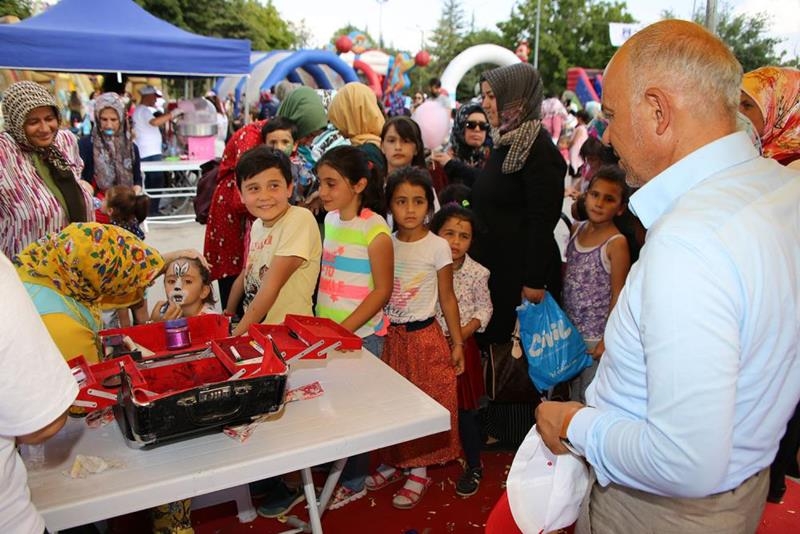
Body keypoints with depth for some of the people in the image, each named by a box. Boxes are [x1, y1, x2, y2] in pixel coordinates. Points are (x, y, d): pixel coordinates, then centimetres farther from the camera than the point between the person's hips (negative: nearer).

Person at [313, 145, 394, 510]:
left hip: (360, 334, -6)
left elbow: (382, 290, -15)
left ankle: (352, 481, 25)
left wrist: (344, 329, -18)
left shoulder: (375, 229, -16)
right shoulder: (331, 220, 5)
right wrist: (322, 324, 8)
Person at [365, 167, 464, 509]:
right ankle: (392, 462, 31)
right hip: (389, 335, 4)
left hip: (424, 336, -3)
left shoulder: (437, 247, -8)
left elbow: (447, 298, -3)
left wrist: (458, 343, -3)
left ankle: (419, 471, 21)